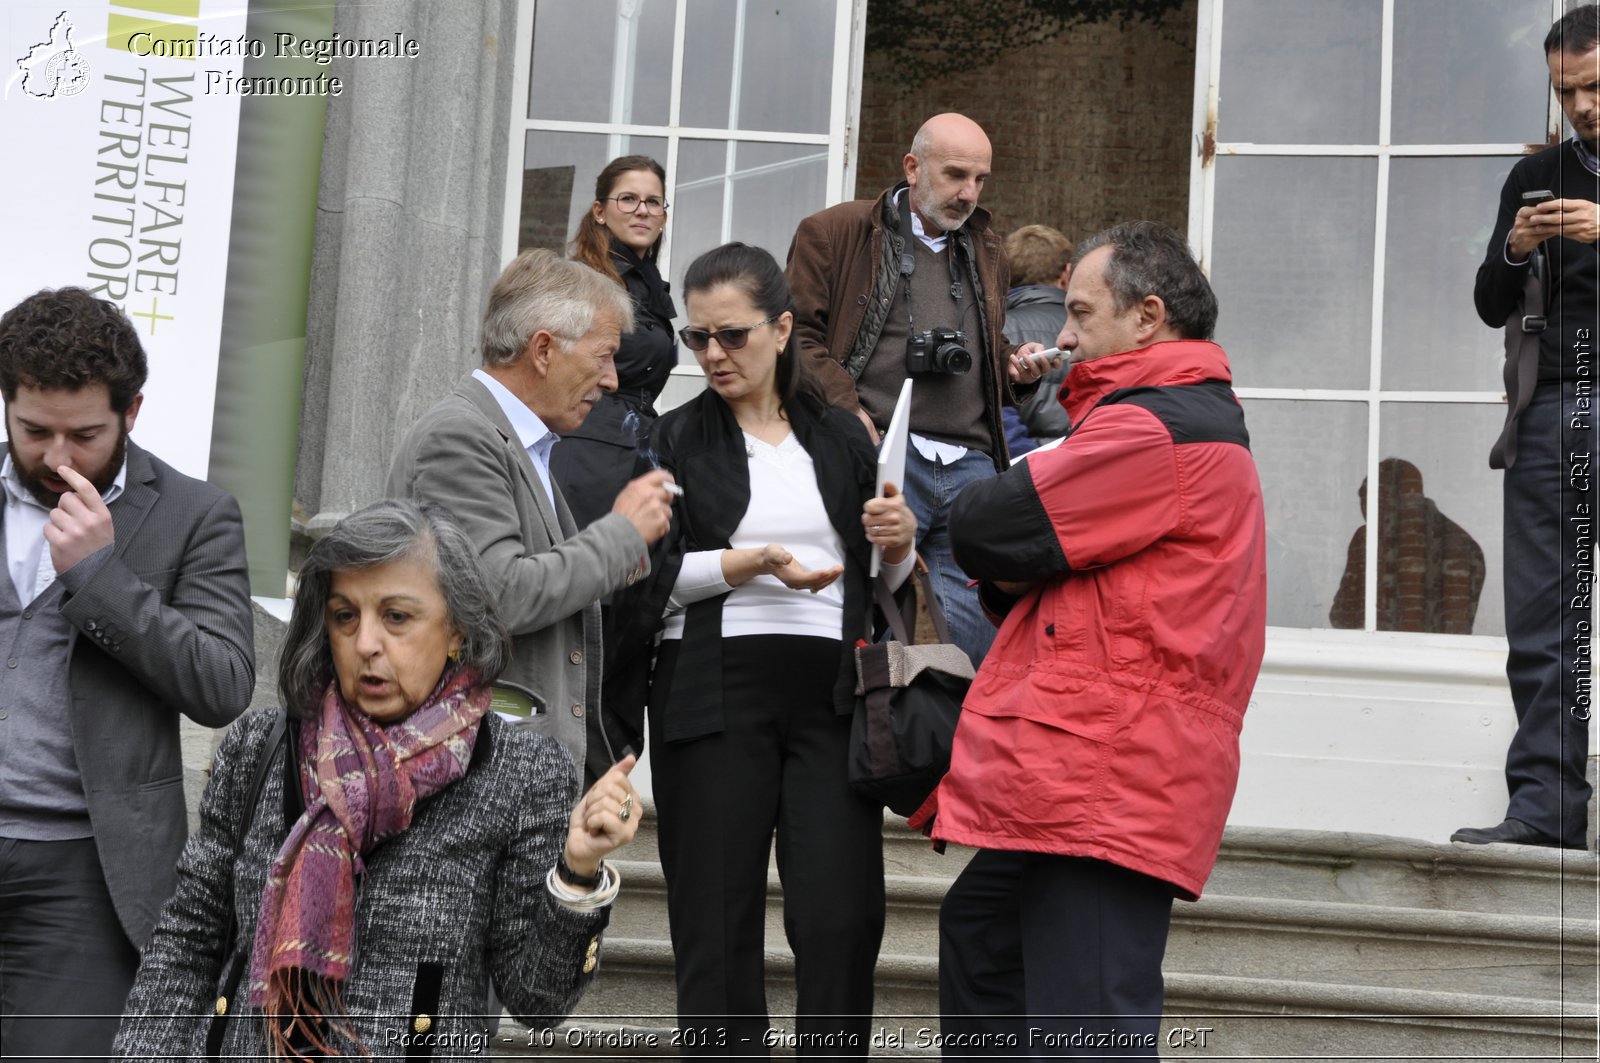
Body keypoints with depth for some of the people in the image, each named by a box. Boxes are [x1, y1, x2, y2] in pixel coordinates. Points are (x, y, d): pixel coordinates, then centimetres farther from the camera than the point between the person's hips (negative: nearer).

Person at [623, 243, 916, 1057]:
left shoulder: (842, 437, 14)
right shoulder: (675, 439, 7)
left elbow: (885, 585, 19)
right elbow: (645, 580, -3)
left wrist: (897, 546, -2)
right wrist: (746, 565, -15)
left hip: (832, 699, 2)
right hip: (715, 699, -1)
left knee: (844, 920, -8)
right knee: (718, 926, 0)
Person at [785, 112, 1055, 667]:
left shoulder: (986, 252, 24)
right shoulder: (834, 232, 6)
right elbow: (798, 335, -3)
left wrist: (1017, 370, 12)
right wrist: (848, 414, -15)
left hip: (972, 464, 5)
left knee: (978, 636, 3)